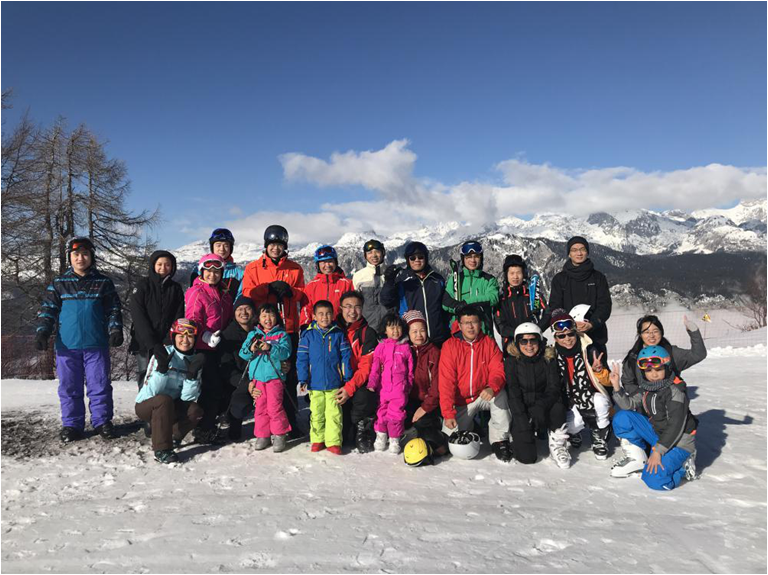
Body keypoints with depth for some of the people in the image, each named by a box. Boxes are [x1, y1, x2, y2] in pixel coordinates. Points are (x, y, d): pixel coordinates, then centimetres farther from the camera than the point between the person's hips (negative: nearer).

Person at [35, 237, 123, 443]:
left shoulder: (103, 282, 6)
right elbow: (47, 310, 6)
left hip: (96, 345, -1)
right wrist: (42, 332, -7)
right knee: (69, 387, 7)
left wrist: (115, 330, -6)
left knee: (99, 385, 3)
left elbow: (114, 309, 7)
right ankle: (72, 424, 18)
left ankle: (102, 421, 14)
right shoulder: (59, 283, 7)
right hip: (67, 346, 1)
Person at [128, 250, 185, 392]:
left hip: (167, 346, 2)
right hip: (144, 345, -2)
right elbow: (138, 317, -6)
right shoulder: (142, 285, 3)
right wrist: (152, 344, -16)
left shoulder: (176, 288, 11)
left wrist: (170, 342, -12)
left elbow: (178, 318, 3)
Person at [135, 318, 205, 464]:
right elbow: (151, 391, -21)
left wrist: (192, 374, -22)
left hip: (170, 408, 4)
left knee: (195, 410, -24)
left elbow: (188, 397, -9)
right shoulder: (164, 354, -14)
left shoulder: (194, 360, -2)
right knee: (164, 400, -35)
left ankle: (172, 437, -1)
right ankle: (161, 449, -28)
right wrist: (161, 369, -34)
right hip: (146, 405, -4)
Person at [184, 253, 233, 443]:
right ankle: (203, 429, 5)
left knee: (215, 388, 11)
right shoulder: (197, 292, -9)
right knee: (211, 388, -8)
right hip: (202, 348, -8)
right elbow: (192, 321, -15)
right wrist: (206, 336, -28)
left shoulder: (223, 295, 15)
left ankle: (208, 425, 24)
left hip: (216, 347, 8)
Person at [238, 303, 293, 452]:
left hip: (274, 376, -3)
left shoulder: (281, 334, 2)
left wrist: (270, 348, -26)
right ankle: (262, 435, 20)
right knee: (260, 407, 8)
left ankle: (280, 435, 8)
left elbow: (285, 353, -12)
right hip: (257, 377, 4)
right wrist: (250, 350, -16)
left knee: (274, 407, -6)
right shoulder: (253, 334, 12)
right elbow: (242, 354, 5)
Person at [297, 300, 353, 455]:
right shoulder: (308, 335, -1)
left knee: (334, 413, 2)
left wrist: (347, 377, 1)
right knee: (316, 413, 10)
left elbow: (345, 357, 4)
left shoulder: (338, 334, 1)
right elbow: (302, 358, 0)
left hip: (334, 383, 0)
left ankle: (333, 442, 11)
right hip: (315, 383, 1)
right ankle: (317, 440, 24)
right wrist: (303, 379, -5)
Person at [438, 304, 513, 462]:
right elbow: (446, 381, -14)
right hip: (461, 401, 0)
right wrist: (448, 413, -20)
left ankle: (499, 440, -16)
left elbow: (498, 370, -12)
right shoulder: (450, 346, -10)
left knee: (500, 394, -31)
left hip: (484, 395, 0)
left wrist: (492, 387, -36)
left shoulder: (489, 343, -5)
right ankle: (471, 426, 26)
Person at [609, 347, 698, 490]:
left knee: (654, 480, -23)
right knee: (622, 418, -11)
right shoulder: (646, 388, 2)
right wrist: (617, 387, -19)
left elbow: (676, 426, -23)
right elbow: (629, 404, -4)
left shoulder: (675, 390, -20)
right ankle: (637, 458, 5)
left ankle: (683, 464, 4)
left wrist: (658, 451, -24)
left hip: (678, 441, -7)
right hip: (656, 432, 7)